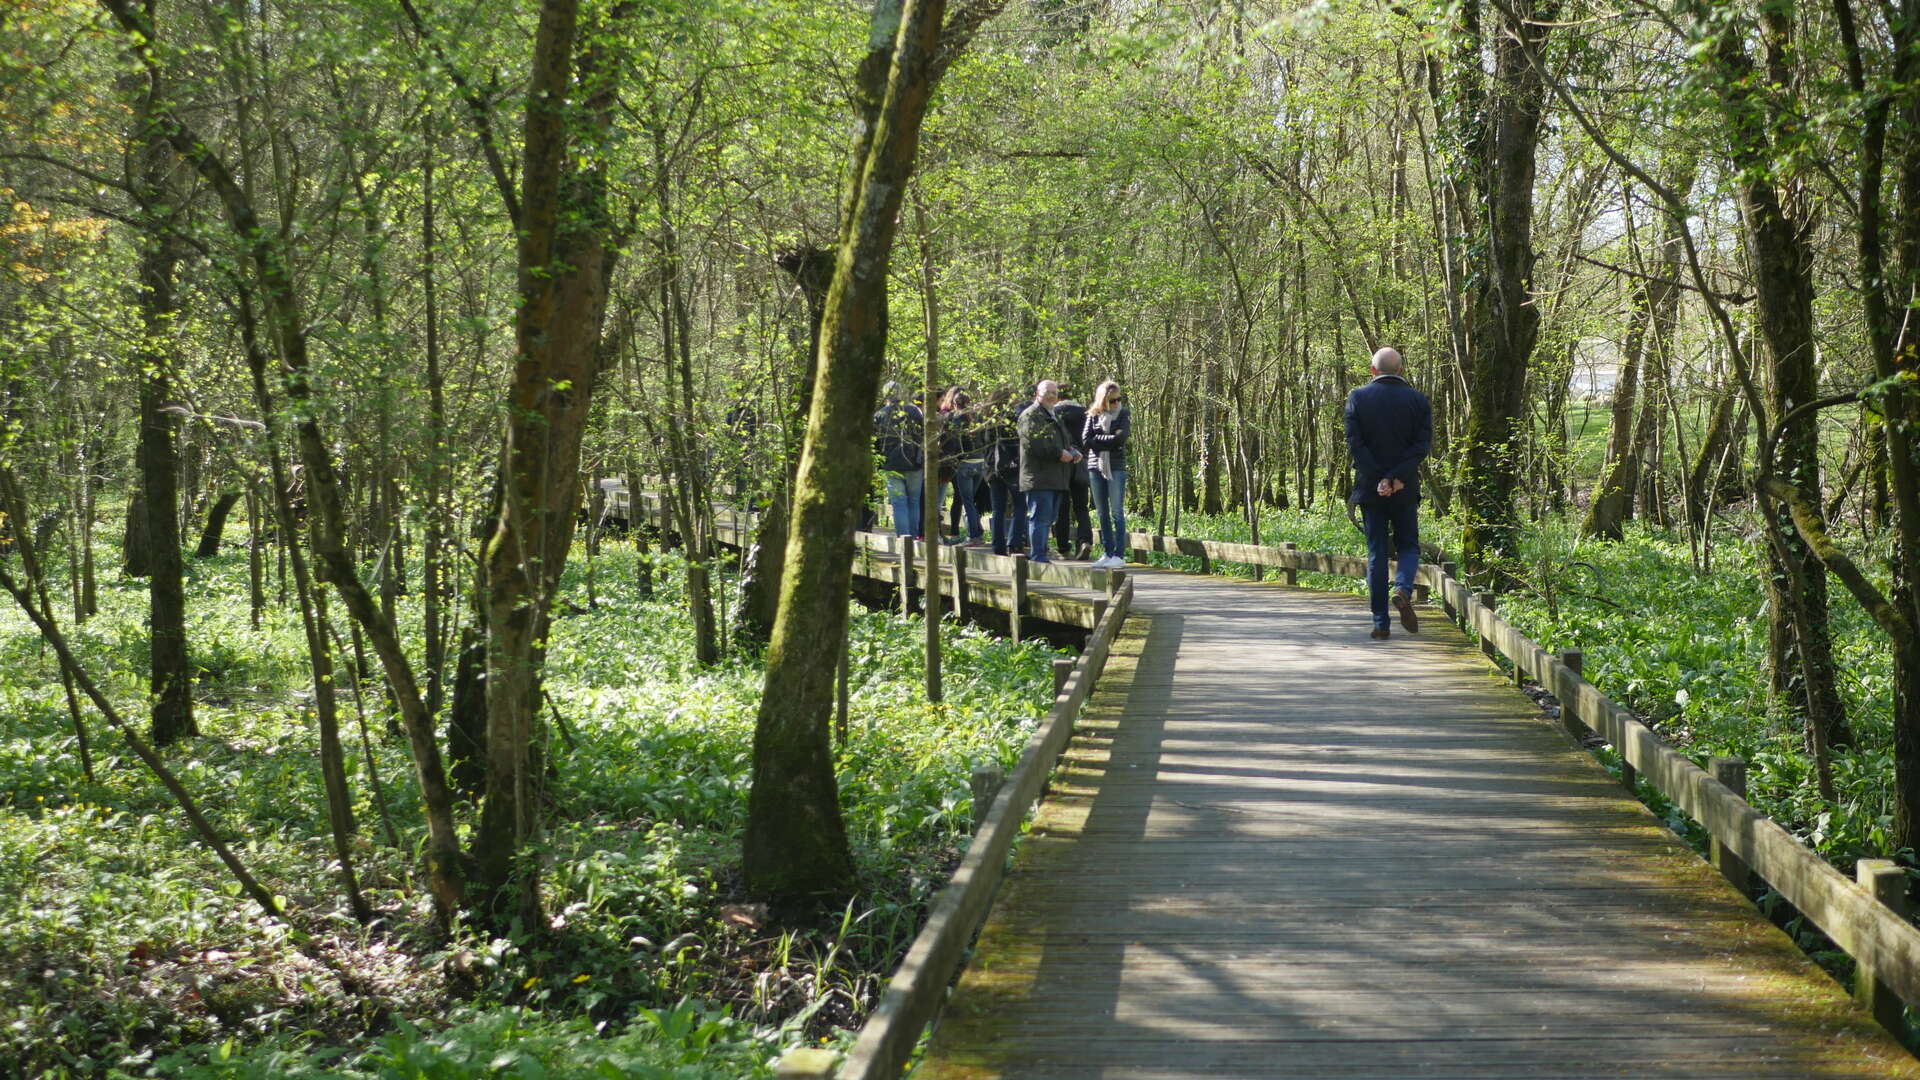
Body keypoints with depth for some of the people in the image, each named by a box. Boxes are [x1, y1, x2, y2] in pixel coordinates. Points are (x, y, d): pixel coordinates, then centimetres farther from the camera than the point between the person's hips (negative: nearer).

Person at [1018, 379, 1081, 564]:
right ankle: (1038, 556, -10)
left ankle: (1038, 554, 17)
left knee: (1047, 519, 11)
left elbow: (1061, 442, 33)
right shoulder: (1030, 415, -6)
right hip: (1039, 477, -10)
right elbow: (1033, 443, -19)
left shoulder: (1054, 416, 26)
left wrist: (1072, 452, 11)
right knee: (1040, 518, -11)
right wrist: (1059, 453, -18)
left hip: (1056, 478, 10)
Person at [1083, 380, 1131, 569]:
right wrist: (1109, 439, -9)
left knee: (1117, 513, -5)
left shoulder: (1123, 415, 0)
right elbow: (1085, 440, -4)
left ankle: (1119, 555, -4)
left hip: (1116, 468, -4)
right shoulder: (1093, 416, 7)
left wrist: (1098, 438, -8)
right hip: (1096, 467, 4)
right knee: (1102, 514, 7)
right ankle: (1107, 553, 13)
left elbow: (1120, 439, -14)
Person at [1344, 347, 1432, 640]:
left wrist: (1378, 479, -12)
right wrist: (1397, 477, -13)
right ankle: (1403, 589, -17)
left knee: (1376, 553, 5)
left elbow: (1354, 441, -9)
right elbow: (1423, 443, -8)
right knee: (1408, 546, 14)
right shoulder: (1418, 400, 1)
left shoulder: (1357, 397, 0)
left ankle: (1381, 624, 3)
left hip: (1370, 486, 0)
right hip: (1406, 488, 0)